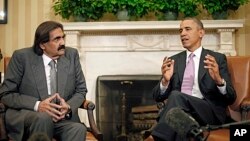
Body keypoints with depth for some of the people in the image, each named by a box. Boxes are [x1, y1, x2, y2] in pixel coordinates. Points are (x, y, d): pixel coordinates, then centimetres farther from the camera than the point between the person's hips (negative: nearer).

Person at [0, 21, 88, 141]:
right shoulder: (22, 57, -5)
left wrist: (69, 107, -12)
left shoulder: (72, 55, 4)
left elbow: (80, 90, 11)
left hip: (62, 117, 2)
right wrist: (37, 105, -20)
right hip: (24, 115, -1)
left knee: (79, 129, -31)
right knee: (43, 118, -36)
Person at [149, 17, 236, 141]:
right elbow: (158, 97, 13)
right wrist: (165, 81, -10)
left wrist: (219, 80, -18)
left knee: (176, 96, -32)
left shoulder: (217, 58, 10)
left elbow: (231, 98, 4)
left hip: (210, 112, -1)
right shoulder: (174, 60, 19)